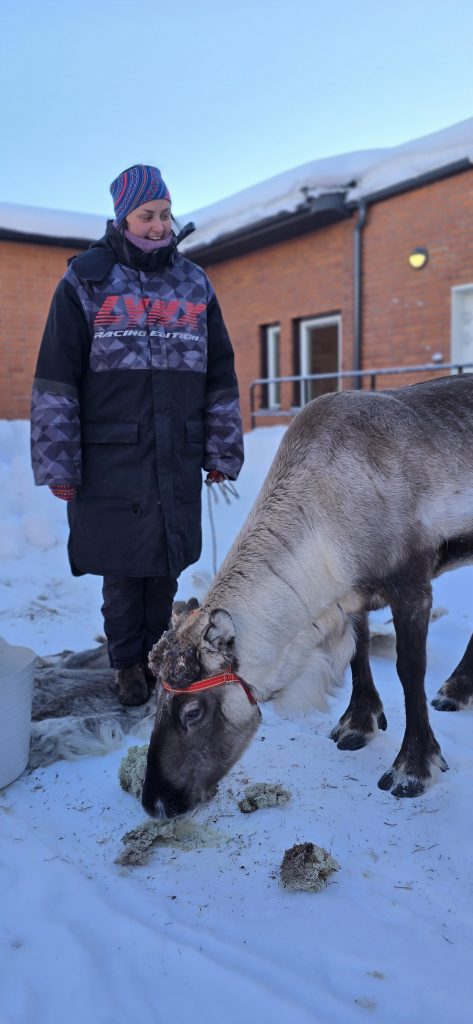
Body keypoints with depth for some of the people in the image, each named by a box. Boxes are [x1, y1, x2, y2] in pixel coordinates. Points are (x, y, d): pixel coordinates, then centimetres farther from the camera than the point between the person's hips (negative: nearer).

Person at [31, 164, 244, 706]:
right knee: (123, 566, 4)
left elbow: (221, 376, 13)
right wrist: (57, 463, -6)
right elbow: (55, 381, -2)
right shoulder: (84, 282, 2)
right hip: (111, 458, -2)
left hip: (177, 458, 3)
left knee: (167, 564, 8)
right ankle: (128, 662, 23)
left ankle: (156, 651, 28)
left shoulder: (195, 284, 11)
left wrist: (223, 452, 11)